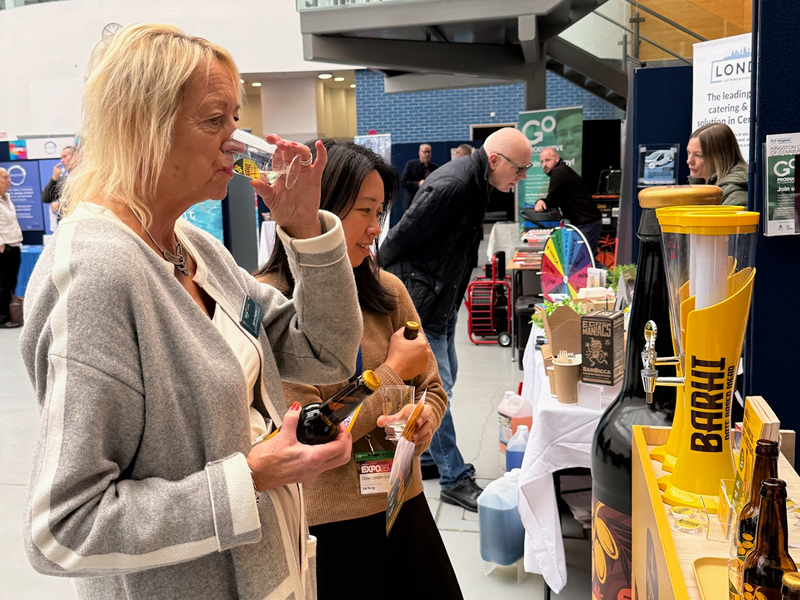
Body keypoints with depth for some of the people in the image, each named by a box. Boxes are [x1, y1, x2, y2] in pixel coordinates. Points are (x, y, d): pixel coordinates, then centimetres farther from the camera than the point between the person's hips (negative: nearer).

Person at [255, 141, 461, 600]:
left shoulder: (388, 290, 0)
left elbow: (432, 388, 6)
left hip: (404, 508, 5)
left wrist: (423, 420, -17)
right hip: (326, 527, -5)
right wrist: (394, 370, -11)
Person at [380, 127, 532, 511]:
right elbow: (400, 238, -22)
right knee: (437, 388, -3)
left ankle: (425, 454, 35)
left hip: (442, 299, 10)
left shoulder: (476, 184, 6)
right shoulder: (451, 186, -26)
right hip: (417, 300, -10)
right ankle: (455, 480, 7)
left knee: (444, 378, 18)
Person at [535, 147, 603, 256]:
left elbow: (551, 201, -15)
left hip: (587, 224, -11)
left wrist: (541, 202, 4)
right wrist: (541, 201, -4)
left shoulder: (559, 172, -14)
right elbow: (555, 201, 15)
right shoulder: (563, 171, 18)